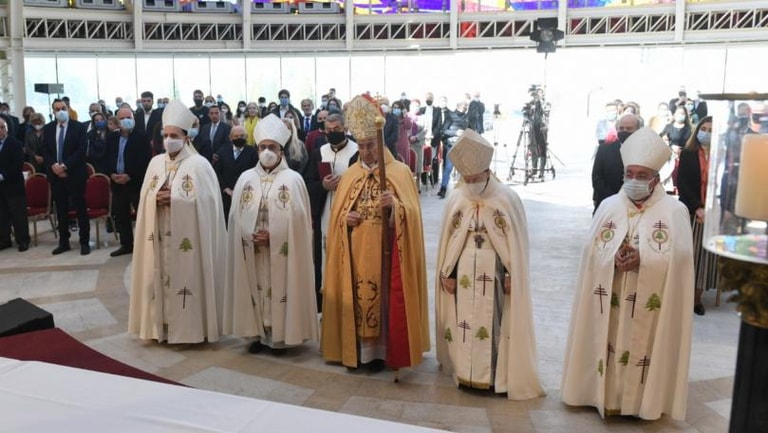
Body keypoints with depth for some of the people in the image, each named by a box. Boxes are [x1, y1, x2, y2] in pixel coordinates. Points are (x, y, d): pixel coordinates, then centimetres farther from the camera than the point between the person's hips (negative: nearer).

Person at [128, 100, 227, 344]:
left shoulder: (199, 165, -7)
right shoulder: (155, 163, 10)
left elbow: (204, 201, -12)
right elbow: (145, 198, 10)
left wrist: (173, 199, -17)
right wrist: (157, 199, -12)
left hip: (187, 238, -5)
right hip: (160, 236, 5)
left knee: (186, 279, -1)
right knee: (161, 279, 9)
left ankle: (191, 327, 9)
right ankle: (162, 325, 19)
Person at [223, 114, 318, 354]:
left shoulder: (293, 179, -3)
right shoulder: (246, 178, 7)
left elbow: (298, 219, -7)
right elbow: (237, 215, 6)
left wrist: (273, 236, -14)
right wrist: (250, 235, -10)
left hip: (281, 251, -3)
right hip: (252, 250, 3)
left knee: (279, 290, 1)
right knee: (255, 290, 7)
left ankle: (280, 335, 12)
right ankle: (258, 333, 18)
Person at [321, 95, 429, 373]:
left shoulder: (400, 172, -4)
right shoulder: (350, 175, 9)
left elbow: (411, 214, -9)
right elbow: (336, 215, 12)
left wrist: (394, 205, -28)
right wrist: (344, 218, -9)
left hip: (385, 252, -4)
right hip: (355, 252, 4)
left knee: (384, 299, 1)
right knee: (355, 298, 7)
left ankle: (380, 351, 14)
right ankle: (356, 349, 20)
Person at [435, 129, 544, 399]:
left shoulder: (507, 198, -8)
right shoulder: (455, 199, 2)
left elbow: (517, 240, -4)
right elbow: (448, 240, 7)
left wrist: (512, 275, -6)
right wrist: (447, 273, 5)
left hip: (494, 275, -3)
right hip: (464, 275, 3)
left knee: (494, 324, 1)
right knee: (464, 322, 6)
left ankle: (497, 375, 11)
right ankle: (465, 372, 17)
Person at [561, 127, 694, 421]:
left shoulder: (675, 211, -3)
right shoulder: (608, 206, 5)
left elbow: (678, 256, -11)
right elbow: (591, 251, 0)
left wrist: (642, 259, -24)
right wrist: (614, 258, -20)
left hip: (651, 302, -2)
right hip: (610, 299, 2)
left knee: (644, 347, 3)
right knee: (609, 344, 7)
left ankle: (642, 398, 19)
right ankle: (606, 394, 21)